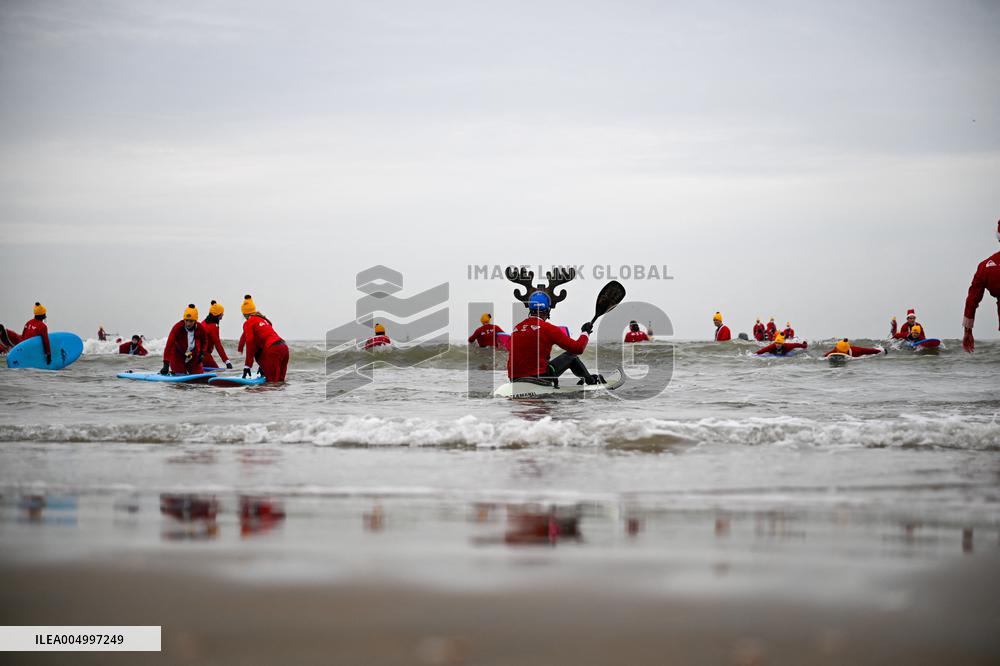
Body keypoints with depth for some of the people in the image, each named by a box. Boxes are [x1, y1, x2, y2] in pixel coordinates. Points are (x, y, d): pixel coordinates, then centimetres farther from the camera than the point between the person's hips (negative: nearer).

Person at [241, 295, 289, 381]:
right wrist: (263, 365, 39)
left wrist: (247, 366, 1)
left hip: (273, 350, -8)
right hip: (284, 347, 8)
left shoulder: (248, 323, 5)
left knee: (272, 382, -8)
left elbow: (251, 345, -1)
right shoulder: (263, 319, 30)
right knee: (280, 381, 13)